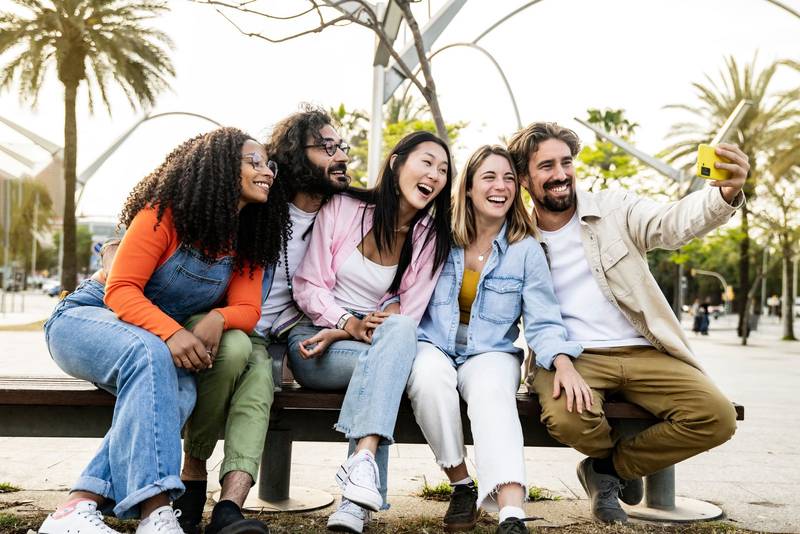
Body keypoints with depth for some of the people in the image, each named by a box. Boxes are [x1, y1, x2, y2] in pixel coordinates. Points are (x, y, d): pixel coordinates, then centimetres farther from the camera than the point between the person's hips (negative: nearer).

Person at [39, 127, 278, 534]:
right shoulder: (166, 214, -16)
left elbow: (246, 310, -5)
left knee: (180, 389, -31)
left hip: (158, 346, 5)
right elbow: (120, 290, -20)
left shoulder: (248, 241, 1)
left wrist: (217, 319, -29)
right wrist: (170, 332, -38)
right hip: (86, 317, -5)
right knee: (149, 354, -39)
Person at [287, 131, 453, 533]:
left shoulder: (430, 239, 2)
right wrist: (350, 324, -22)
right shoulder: (342, 207, -2)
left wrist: (338, 334, -17)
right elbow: (307, 287, -4)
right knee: (396, 340, -31)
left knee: (398, 330, -34)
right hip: (313, 342, -2)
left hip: (382, 344, 2)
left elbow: (407, 315, -3)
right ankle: (364, 481, -37)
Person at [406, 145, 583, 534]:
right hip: (432, 346, 1)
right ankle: (461, 485, -15)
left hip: (490, 354, 0)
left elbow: (543, 324, -2)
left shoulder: (527, 250, 2)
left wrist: (564, 364, -23)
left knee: (492, 391, -36)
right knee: (430, 377, -35)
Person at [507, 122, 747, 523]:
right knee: (566, 417, -33)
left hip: (642, 352, 2)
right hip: (571, 356, -1)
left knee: (717, 417, -19)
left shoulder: (613, 207, 5)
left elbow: (671, 222, -14)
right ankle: (623, 464, 8)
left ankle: (608, 468, 7)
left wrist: (725, 193, -36)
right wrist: (560, 362, -21)